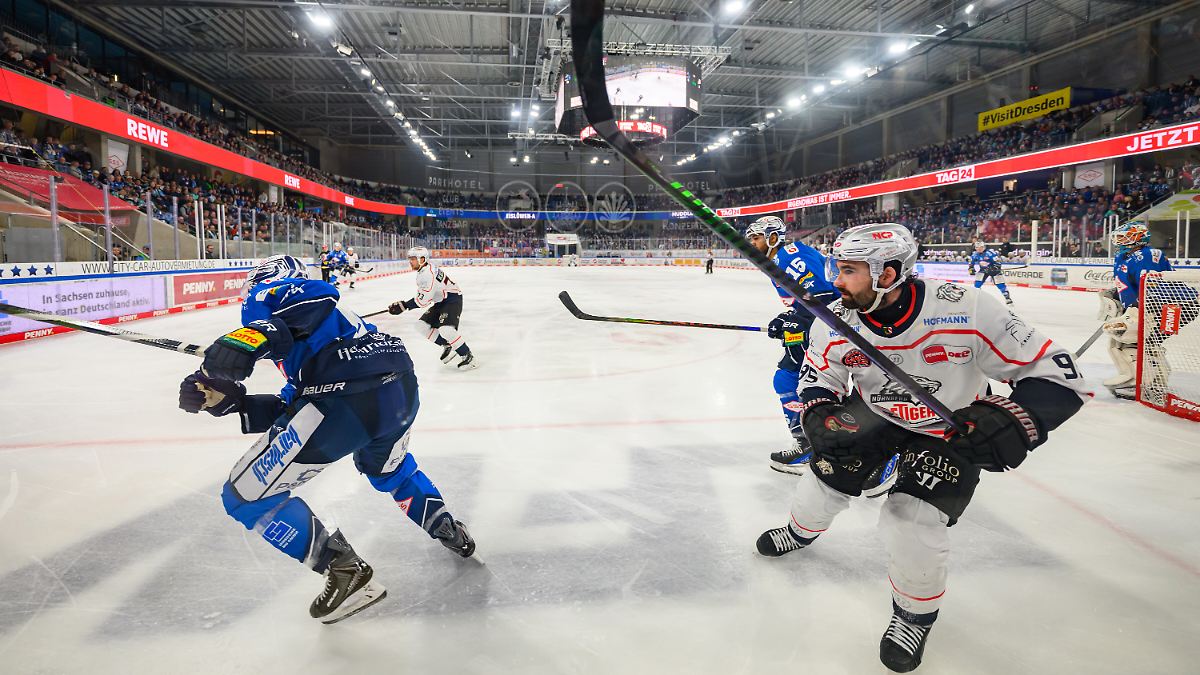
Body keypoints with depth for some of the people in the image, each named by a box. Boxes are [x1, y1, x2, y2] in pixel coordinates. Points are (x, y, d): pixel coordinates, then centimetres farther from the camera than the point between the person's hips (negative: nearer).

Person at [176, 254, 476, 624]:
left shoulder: (271, 291, 15)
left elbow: (316, 297, -11)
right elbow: (289, 409, 28)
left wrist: (245, 342, -22)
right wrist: (227, 399, 20)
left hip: (347, 397, -9)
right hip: (402, 385, 9)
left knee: (244, 494, 7)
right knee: (386, 467, 41)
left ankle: (346, 571, 5)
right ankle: (447, 530, 45)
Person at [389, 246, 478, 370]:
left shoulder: (428, 274, -25)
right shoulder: (423, 270, 7)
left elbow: (423, 299, -26)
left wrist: (405, 305, -21)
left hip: (452, 299, -11)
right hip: (441, 301, 11)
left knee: (445, 329, -27)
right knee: (423, 325, 6)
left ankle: (468, 357, -16)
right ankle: (447, 347, 16)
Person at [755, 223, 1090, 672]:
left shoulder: (966, 311, -34)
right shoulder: (838, 325, -22)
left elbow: (1056, 374, -28)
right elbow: (817, 381, -4)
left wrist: (1010, 422, -44)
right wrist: (819, 417, -25)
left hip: (954, 428, -3)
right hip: (876, 414, 4)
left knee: (912, 519, -15)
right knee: (829, 472, 5)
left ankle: (917, 616, 16)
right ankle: (800, 531, 43)